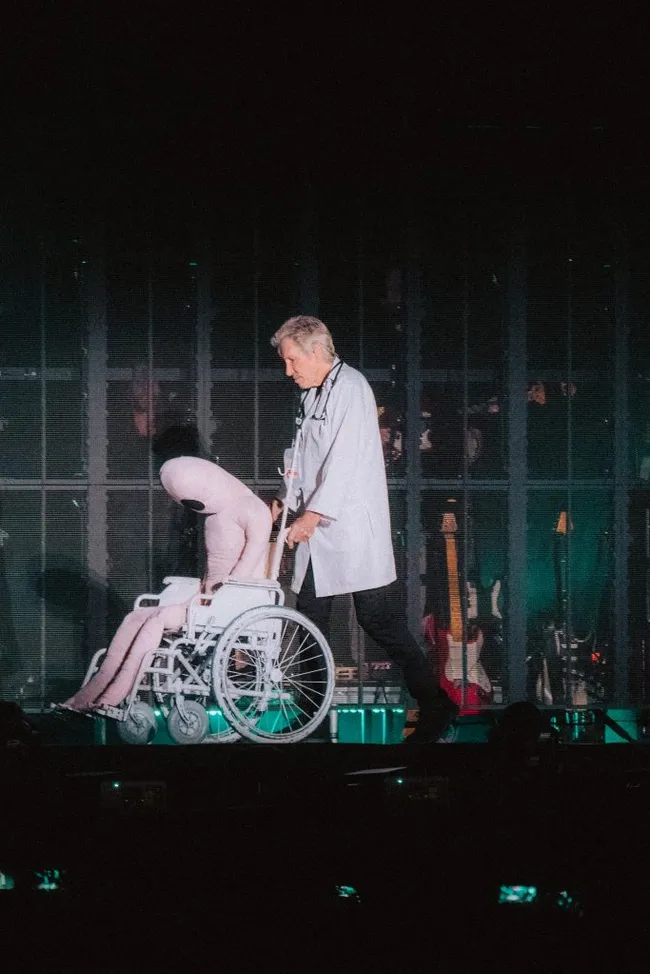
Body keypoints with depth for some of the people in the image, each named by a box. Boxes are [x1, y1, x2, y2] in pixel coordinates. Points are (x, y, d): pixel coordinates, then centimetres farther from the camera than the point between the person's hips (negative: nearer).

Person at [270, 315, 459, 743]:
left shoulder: (350, 387, -11)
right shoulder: (312, 395, 18)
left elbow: (345, 459, -19)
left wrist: (313, 514, -23)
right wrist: (283, 501, 11)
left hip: (355, 529, -9)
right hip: (318, 531, 9)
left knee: (379, 619, -9)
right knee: (311, 620, 7)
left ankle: (436, 705, -2)